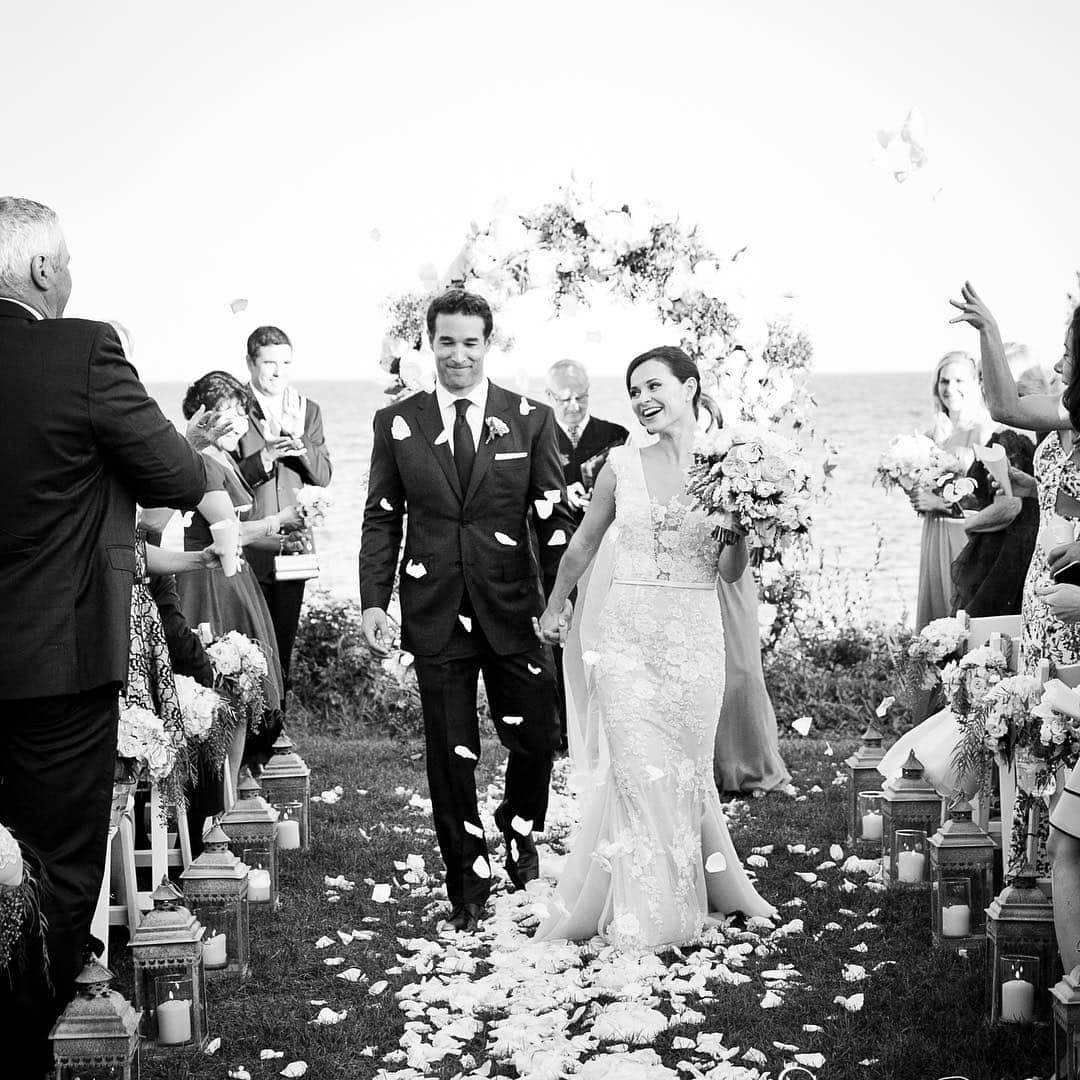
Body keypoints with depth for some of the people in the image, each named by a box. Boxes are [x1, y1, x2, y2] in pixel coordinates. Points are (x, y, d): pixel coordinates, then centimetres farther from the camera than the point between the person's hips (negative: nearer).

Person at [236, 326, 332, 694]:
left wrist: (299, 445, -11)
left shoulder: (308, 410, 12)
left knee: (282, 647, 11)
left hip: (293, 545, 4)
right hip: (248, 550, -4)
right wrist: (263, 459, -21)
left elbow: (323, 475, 6)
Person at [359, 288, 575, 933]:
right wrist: (373, 602, -2)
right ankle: (468, 880, 21)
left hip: (513, 608, 0)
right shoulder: (397, 424, 4)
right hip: (435, 611, 0)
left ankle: (519, 829, 37)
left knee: (537, 738, 5)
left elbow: (555, 517, 2)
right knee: (451, 754, 5)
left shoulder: (531, 420, 2)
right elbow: (381, 520, 6)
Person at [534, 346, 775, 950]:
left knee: (689, 768, 9)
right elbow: (584, 544, 15)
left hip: (696, 634, 0)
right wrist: (554, 609, 25)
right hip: (628, 633, 0)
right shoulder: (622, 465, 1)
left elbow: (730, 572, 2)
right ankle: (647, 915, 11)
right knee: (639, 771, -1)